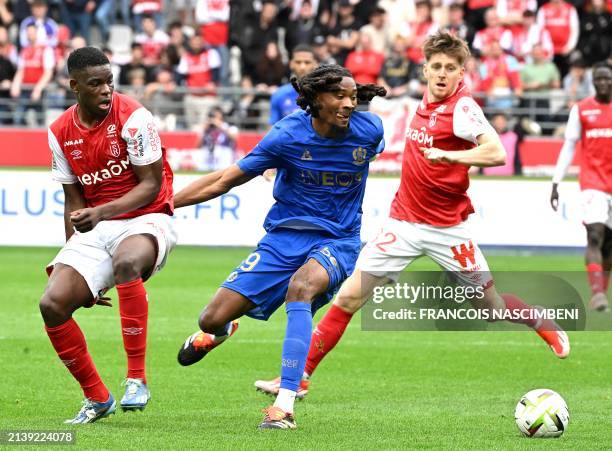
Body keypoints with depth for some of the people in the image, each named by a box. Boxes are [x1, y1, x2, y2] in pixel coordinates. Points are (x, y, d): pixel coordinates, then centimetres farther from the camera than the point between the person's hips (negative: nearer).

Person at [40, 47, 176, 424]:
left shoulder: (133, 117, -12)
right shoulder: (61, 133, 5)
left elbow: (151, 185, -13)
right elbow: (74, 200, 13)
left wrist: (100, 213, -25)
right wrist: (72, 255, 5)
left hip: (146, 220, -5)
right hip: (95, 228, 5)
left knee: (127, 263, -40)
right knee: (53, 304, -14)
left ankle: (137, 380, -31)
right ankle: (98, 398, 4)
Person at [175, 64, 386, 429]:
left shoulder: (369, 130, -10)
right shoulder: (287, 135, -13)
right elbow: (225, 180, -6)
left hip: (338, 241, -1)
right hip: (284, 236, 1)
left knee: (300, 286, -37)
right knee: (213, 320, -4)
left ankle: (285, 404, -41)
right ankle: (220, 330, 41)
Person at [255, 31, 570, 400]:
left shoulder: (462, 107, -15)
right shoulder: (426, 102, 4)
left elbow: (497, 152, -30)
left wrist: (447, 155, -37)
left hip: (447, 229, -5)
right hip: (404, 223, 5)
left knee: (491, 304, 8)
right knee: (349, 297, -5)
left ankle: (547, 326, 39)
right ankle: (300, 376, -1)